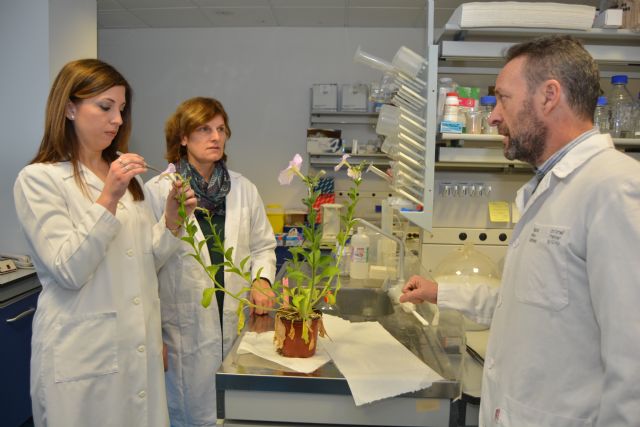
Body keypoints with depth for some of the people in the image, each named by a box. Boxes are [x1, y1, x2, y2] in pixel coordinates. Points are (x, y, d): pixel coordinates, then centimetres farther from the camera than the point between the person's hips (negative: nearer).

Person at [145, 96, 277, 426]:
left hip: (239, 325, 4)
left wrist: (261, 280, -6)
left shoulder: (244, 189, 5)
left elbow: (263, 246, 13)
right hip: (185, 329, -3)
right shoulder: (156, 192, -7)